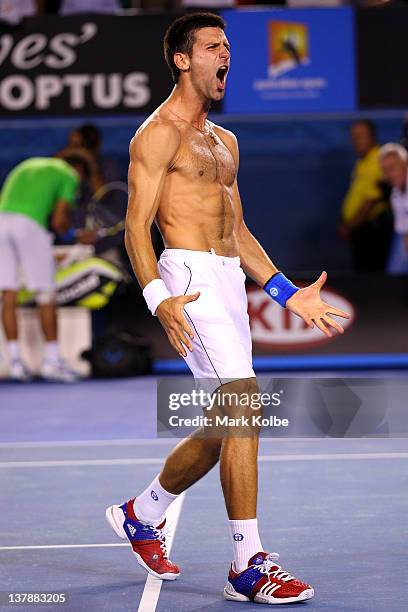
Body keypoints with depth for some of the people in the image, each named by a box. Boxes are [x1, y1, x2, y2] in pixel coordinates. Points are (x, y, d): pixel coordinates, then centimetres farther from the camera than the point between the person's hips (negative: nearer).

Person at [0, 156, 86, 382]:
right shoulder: (70, 176, 13)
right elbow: (58, 221, 1)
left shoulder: (29, 165, 32)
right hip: (29, 225, -5)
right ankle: (51, 359, 5)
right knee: (46, 295, 4)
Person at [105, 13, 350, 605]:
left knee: (225, 429, 10)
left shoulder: (225, 140, 22)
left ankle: (140, 513, 32)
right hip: (191, 276, -9)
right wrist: (158, 298, -24)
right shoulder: (159, 133, -3)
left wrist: (290, 293, 18)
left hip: (231, 281, 9)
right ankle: (248, 566, -15)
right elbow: (136, 227, -9)